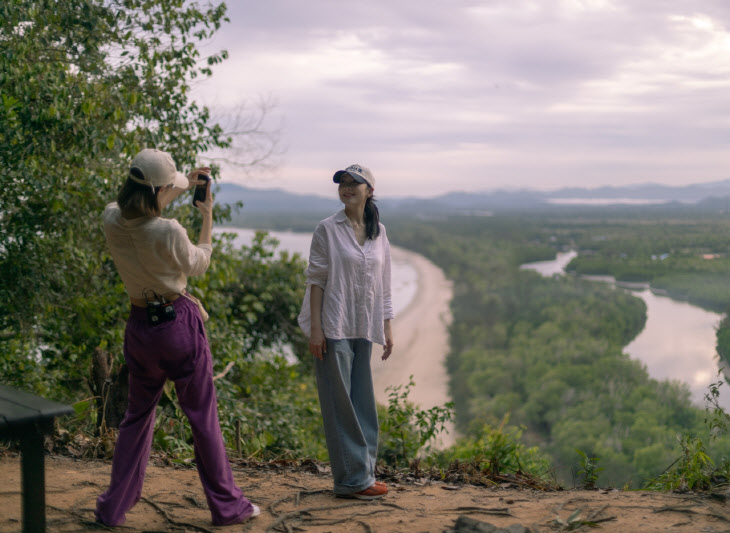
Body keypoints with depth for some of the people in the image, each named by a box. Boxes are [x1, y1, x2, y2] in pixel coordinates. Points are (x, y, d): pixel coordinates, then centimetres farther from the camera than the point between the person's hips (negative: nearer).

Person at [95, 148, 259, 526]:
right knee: (203, 417, 7)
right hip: (178, 323, -5)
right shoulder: (168, 232, -25)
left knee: (137, 415, 19)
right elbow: (197, 264, -3)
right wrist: (207, 219, 8)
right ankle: (226, 505, 18)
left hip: (140, 325, 6)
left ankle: (114, 507, 23)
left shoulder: (112, 220, -7)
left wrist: (186, 186, 20)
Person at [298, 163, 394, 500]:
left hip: (363, 330, 5)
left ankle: (362, 473, 19)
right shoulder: (328, 229, -3)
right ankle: (352, 478, 3)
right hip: (333, 329, -5)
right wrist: (315, 328, -12)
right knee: (340, 404, -3)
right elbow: (315, 279, -6)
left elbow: (383, 284, 15)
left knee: (362, 404, 10)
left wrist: (387, 328, 12)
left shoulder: (378, 232, 11)